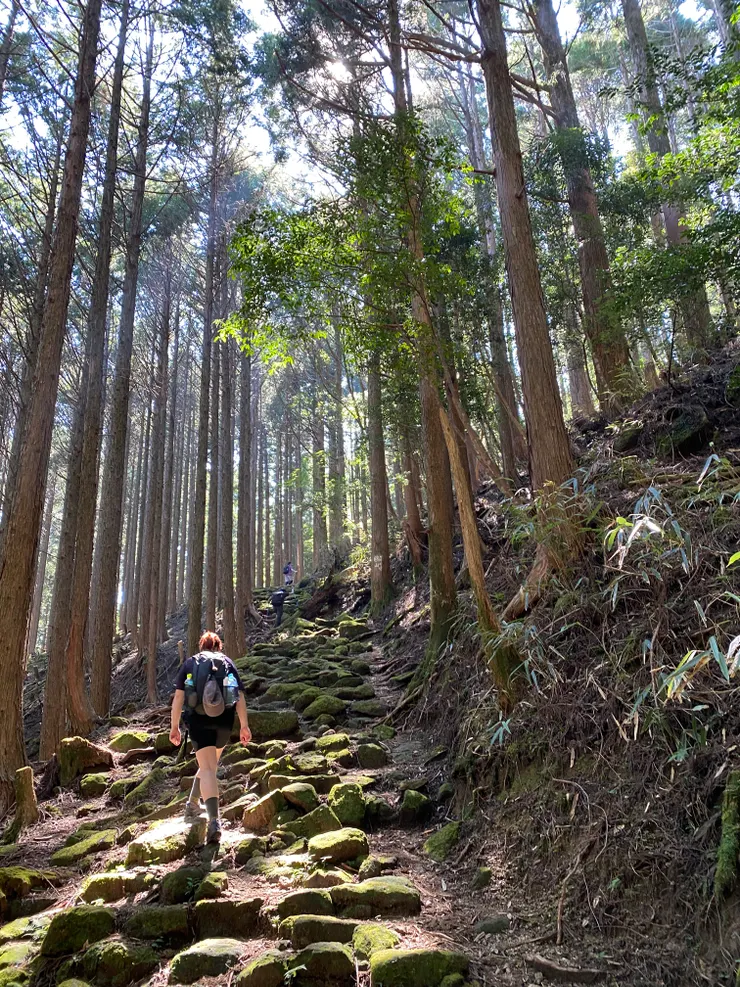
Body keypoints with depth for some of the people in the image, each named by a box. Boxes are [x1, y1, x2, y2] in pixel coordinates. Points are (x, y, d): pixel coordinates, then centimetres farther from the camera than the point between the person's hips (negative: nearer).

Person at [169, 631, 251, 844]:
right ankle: (193, 804, 35)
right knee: (210, 765, 24)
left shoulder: (190, 663, 12)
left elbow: (178, 697, 3)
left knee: (207, 768, -4)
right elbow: (240, 698, 4)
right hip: (224, 721, 2)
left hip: (199, 720, -1)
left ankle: (214, 821, -18)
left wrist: (174, 727, 6)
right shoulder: (228, 663, 12)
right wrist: (244, 726, 5)